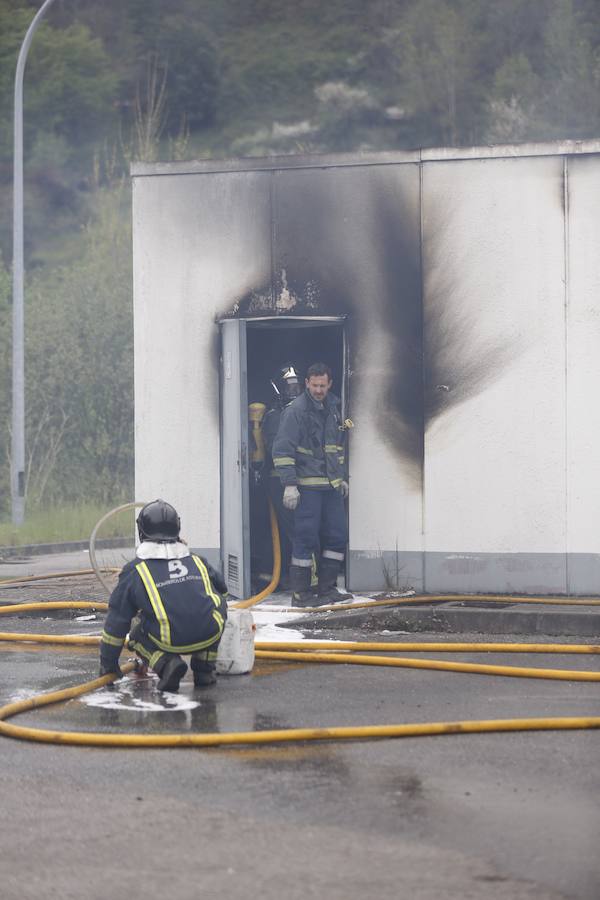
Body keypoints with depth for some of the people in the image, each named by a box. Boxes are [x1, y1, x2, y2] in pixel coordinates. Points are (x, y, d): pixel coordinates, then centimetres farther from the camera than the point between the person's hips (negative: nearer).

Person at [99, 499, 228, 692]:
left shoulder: (134, 571, 11)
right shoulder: (197, 561, 19)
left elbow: (117, 621, 13)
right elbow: (222, 590, 38)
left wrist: (108, 662, 25)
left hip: (170, 641, -2)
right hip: (210, 634, 2)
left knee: (138, 635, 28)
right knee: (218, 601, 32)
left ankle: (166, 663, -2)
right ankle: (204, 668, 23)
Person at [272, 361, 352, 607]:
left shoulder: (333, 408, 15)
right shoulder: (295, 410, -9)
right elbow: (283, 450, -12)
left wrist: (341, 477, 25)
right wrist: (289, 484, -18)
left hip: (331, 486, 7)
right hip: (306, 486, -7)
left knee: (337, 536, 7)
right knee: (306, 539, -7)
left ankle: (327, 588, 16)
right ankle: (301, 593, -2)